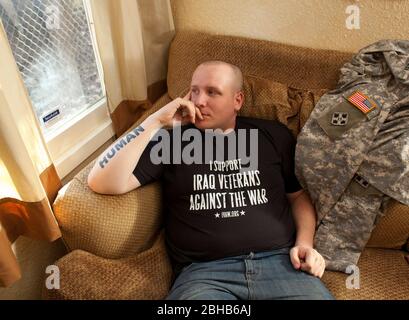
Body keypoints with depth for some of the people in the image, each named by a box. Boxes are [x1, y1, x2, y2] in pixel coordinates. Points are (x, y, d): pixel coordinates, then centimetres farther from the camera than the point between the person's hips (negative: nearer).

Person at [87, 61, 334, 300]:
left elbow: (299, 195, 19)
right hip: (204, 271, -2)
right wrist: (156, 122, -6)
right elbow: (102, 183, -3)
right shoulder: (171, 139, 6)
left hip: (279, 261, 3)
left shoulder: (273, 135, 13)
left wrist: (305, 243, 1)